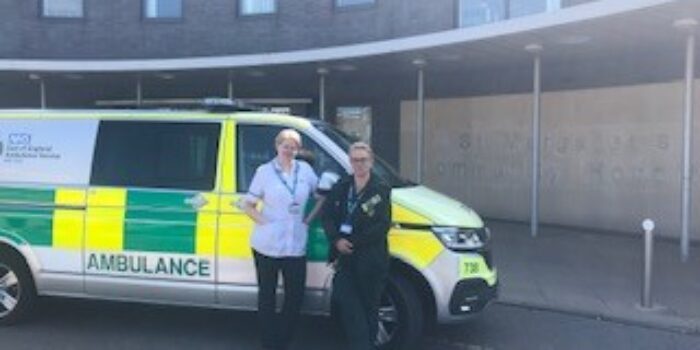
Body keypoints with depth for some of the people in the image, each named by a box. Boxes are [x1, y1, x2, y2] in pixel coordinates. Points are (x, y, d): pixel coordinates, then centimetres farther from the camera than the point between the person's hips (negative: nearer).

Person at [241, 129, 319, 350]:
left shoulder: (305, 170, 6)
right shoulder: (265, 171, -1)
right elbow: (247, 205, 2)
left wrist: (310, 217, 5)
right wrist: (264, 222, -10)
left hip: (296, 245, 3)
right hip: (267, 245, -2)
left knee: (296, 295, 5)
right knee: (267, 295, 8)